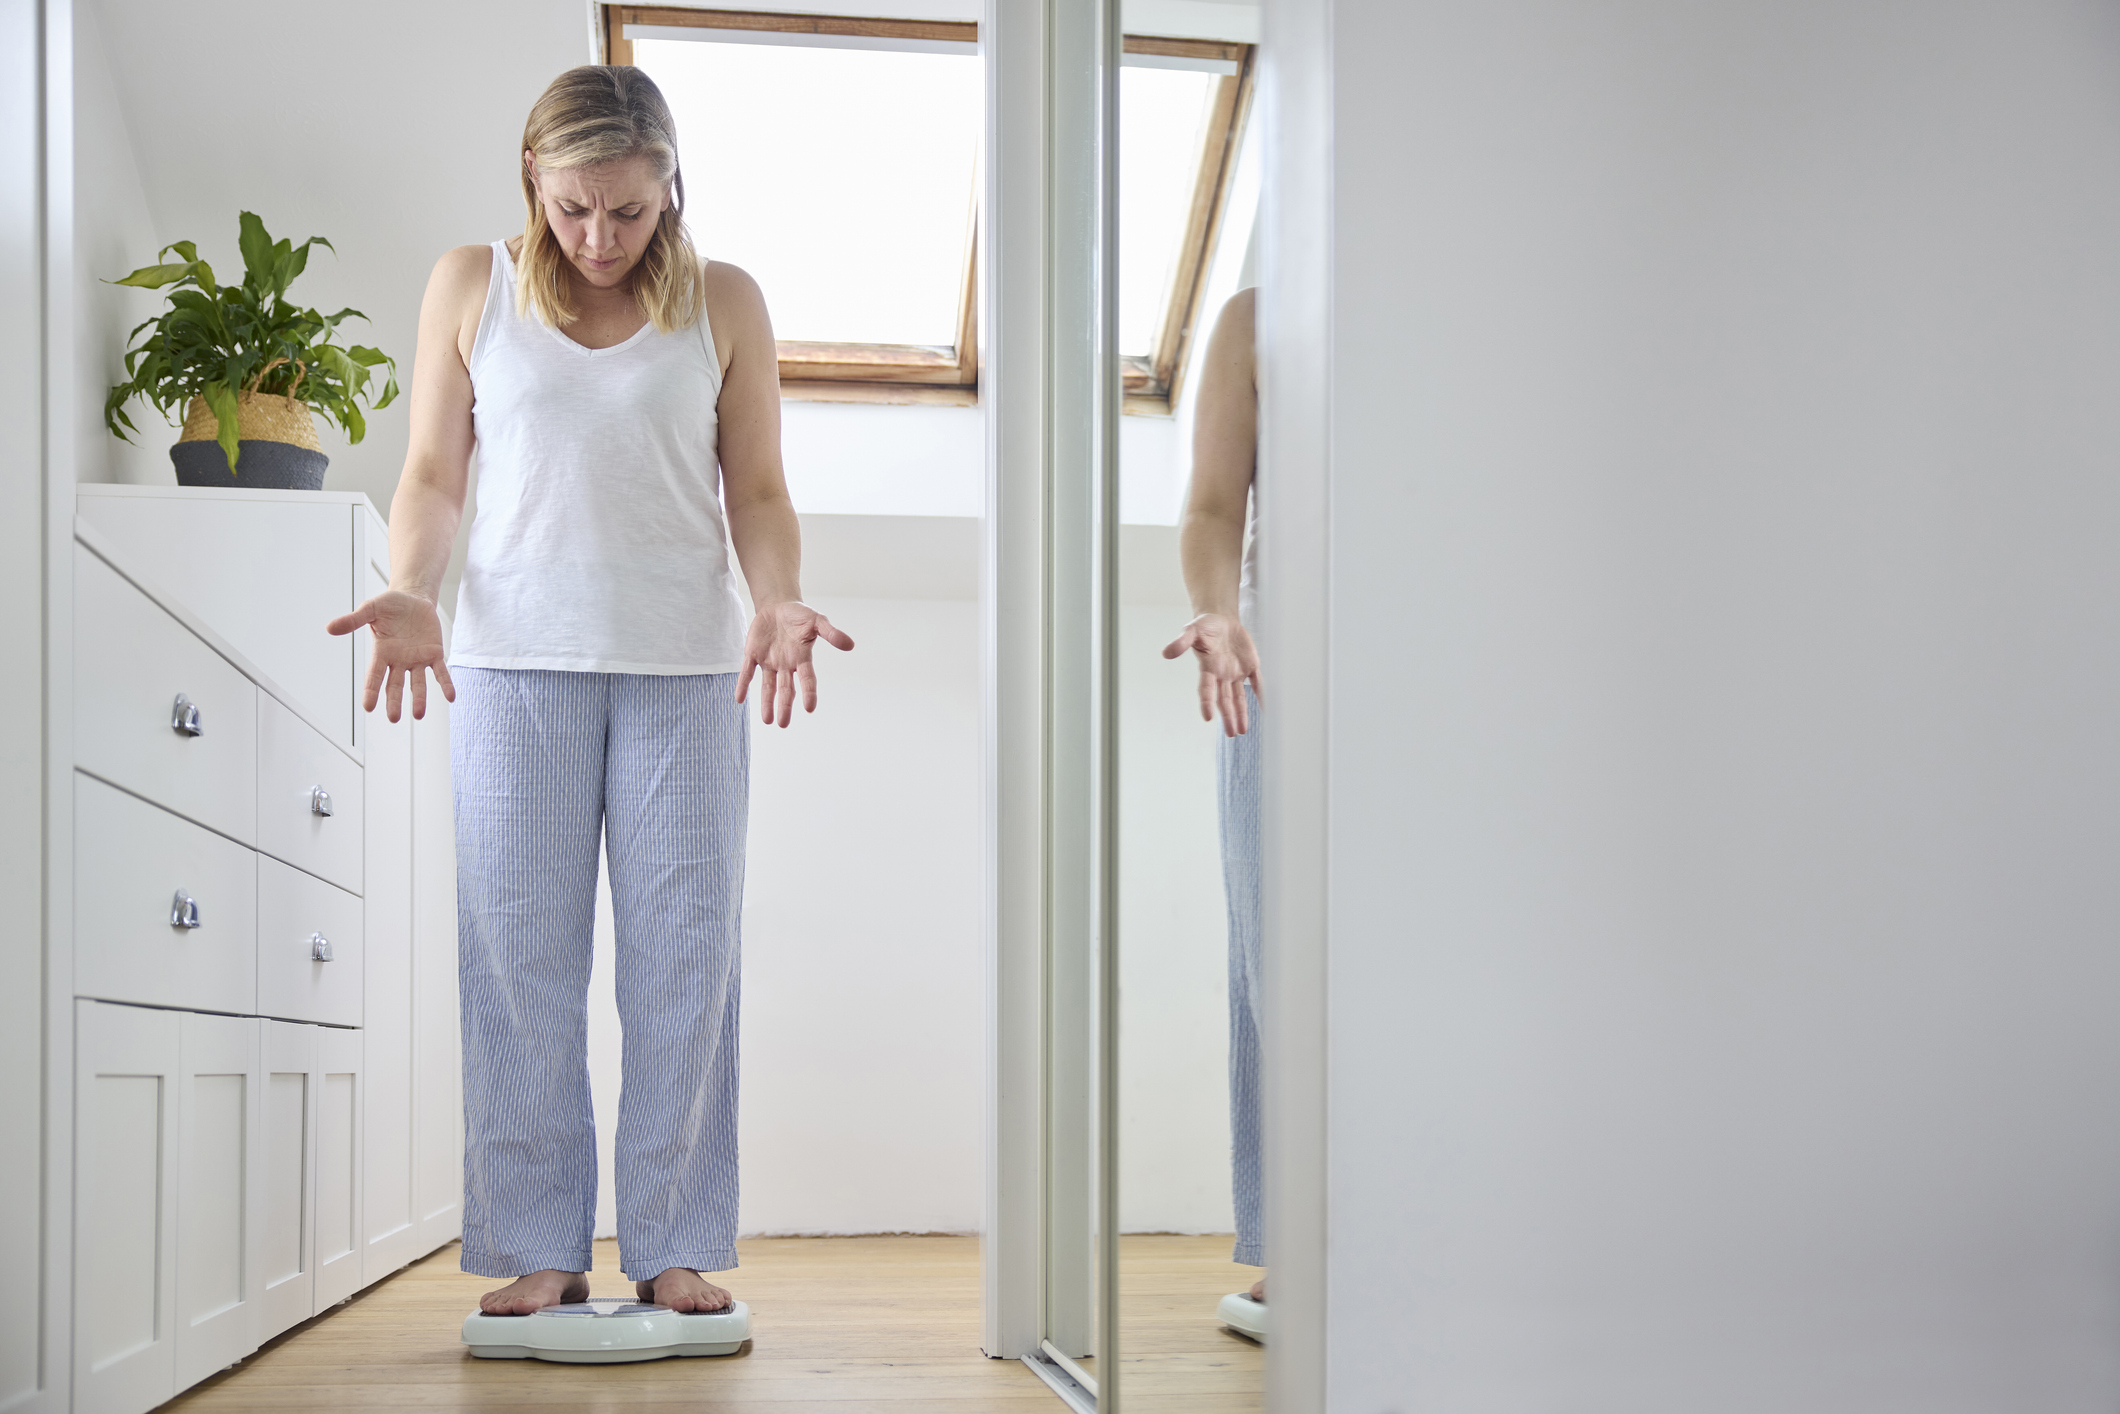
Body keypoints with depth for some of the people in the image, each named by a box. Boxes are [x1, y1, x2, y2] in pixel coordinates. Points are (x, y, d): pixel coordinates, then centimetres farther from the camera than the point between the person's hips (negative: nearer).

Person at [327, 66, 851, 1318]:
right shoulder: (473, 287, 8)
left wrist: (778, 604, -11)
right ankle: (539, 1250, 7)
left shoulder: (724, 304, 8)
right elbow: (434, 474, 9)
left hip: (687, 665, 0)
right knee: (522, 956, -1)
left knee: (684, 953, -1)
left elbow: (758, 491, 8)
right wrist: (411, 594, -9)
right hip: (516, 661, 0)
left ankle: (676, 1244, 7)